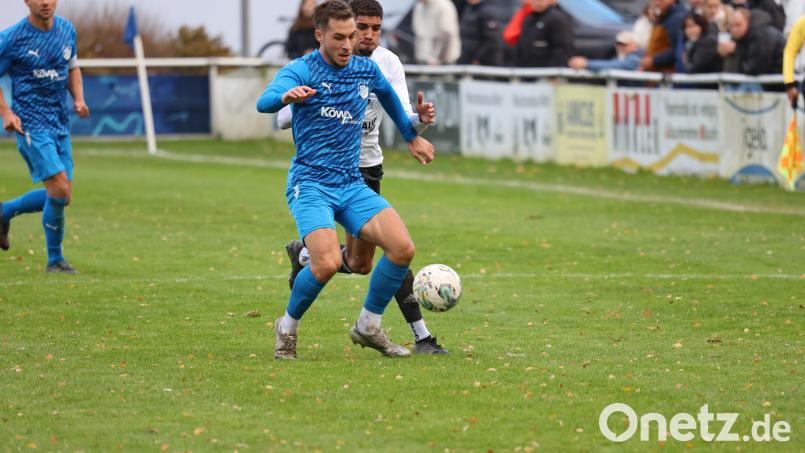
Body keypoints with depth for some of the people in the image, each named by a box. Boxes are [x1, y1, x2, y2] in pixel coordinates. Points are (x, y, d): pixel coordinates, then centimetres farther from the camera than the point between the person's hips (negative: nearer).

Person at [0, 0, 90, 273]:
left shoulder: (67, 30, 6)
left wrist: (79, 99, 3)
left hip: (60, 126, 6)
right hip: (31, 125, -6)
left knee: (58, 196, 7)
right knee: (61, 191, -16)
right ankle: (55, 260, 2)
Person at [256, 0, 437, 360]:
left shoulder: (366, 70, 9)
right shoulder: (301, 70, -9)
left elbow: (388, 95, 33)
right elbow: (264, 103, -28)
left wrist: (412, 136, 42)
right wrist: (286, 96, -51)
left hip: (352, 185, 5)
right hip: (310, 185, -5)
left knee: (402, 248, -15)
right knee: (328, 263, -26)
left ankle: (368, 327, 6)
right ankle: (287, 327, 2)